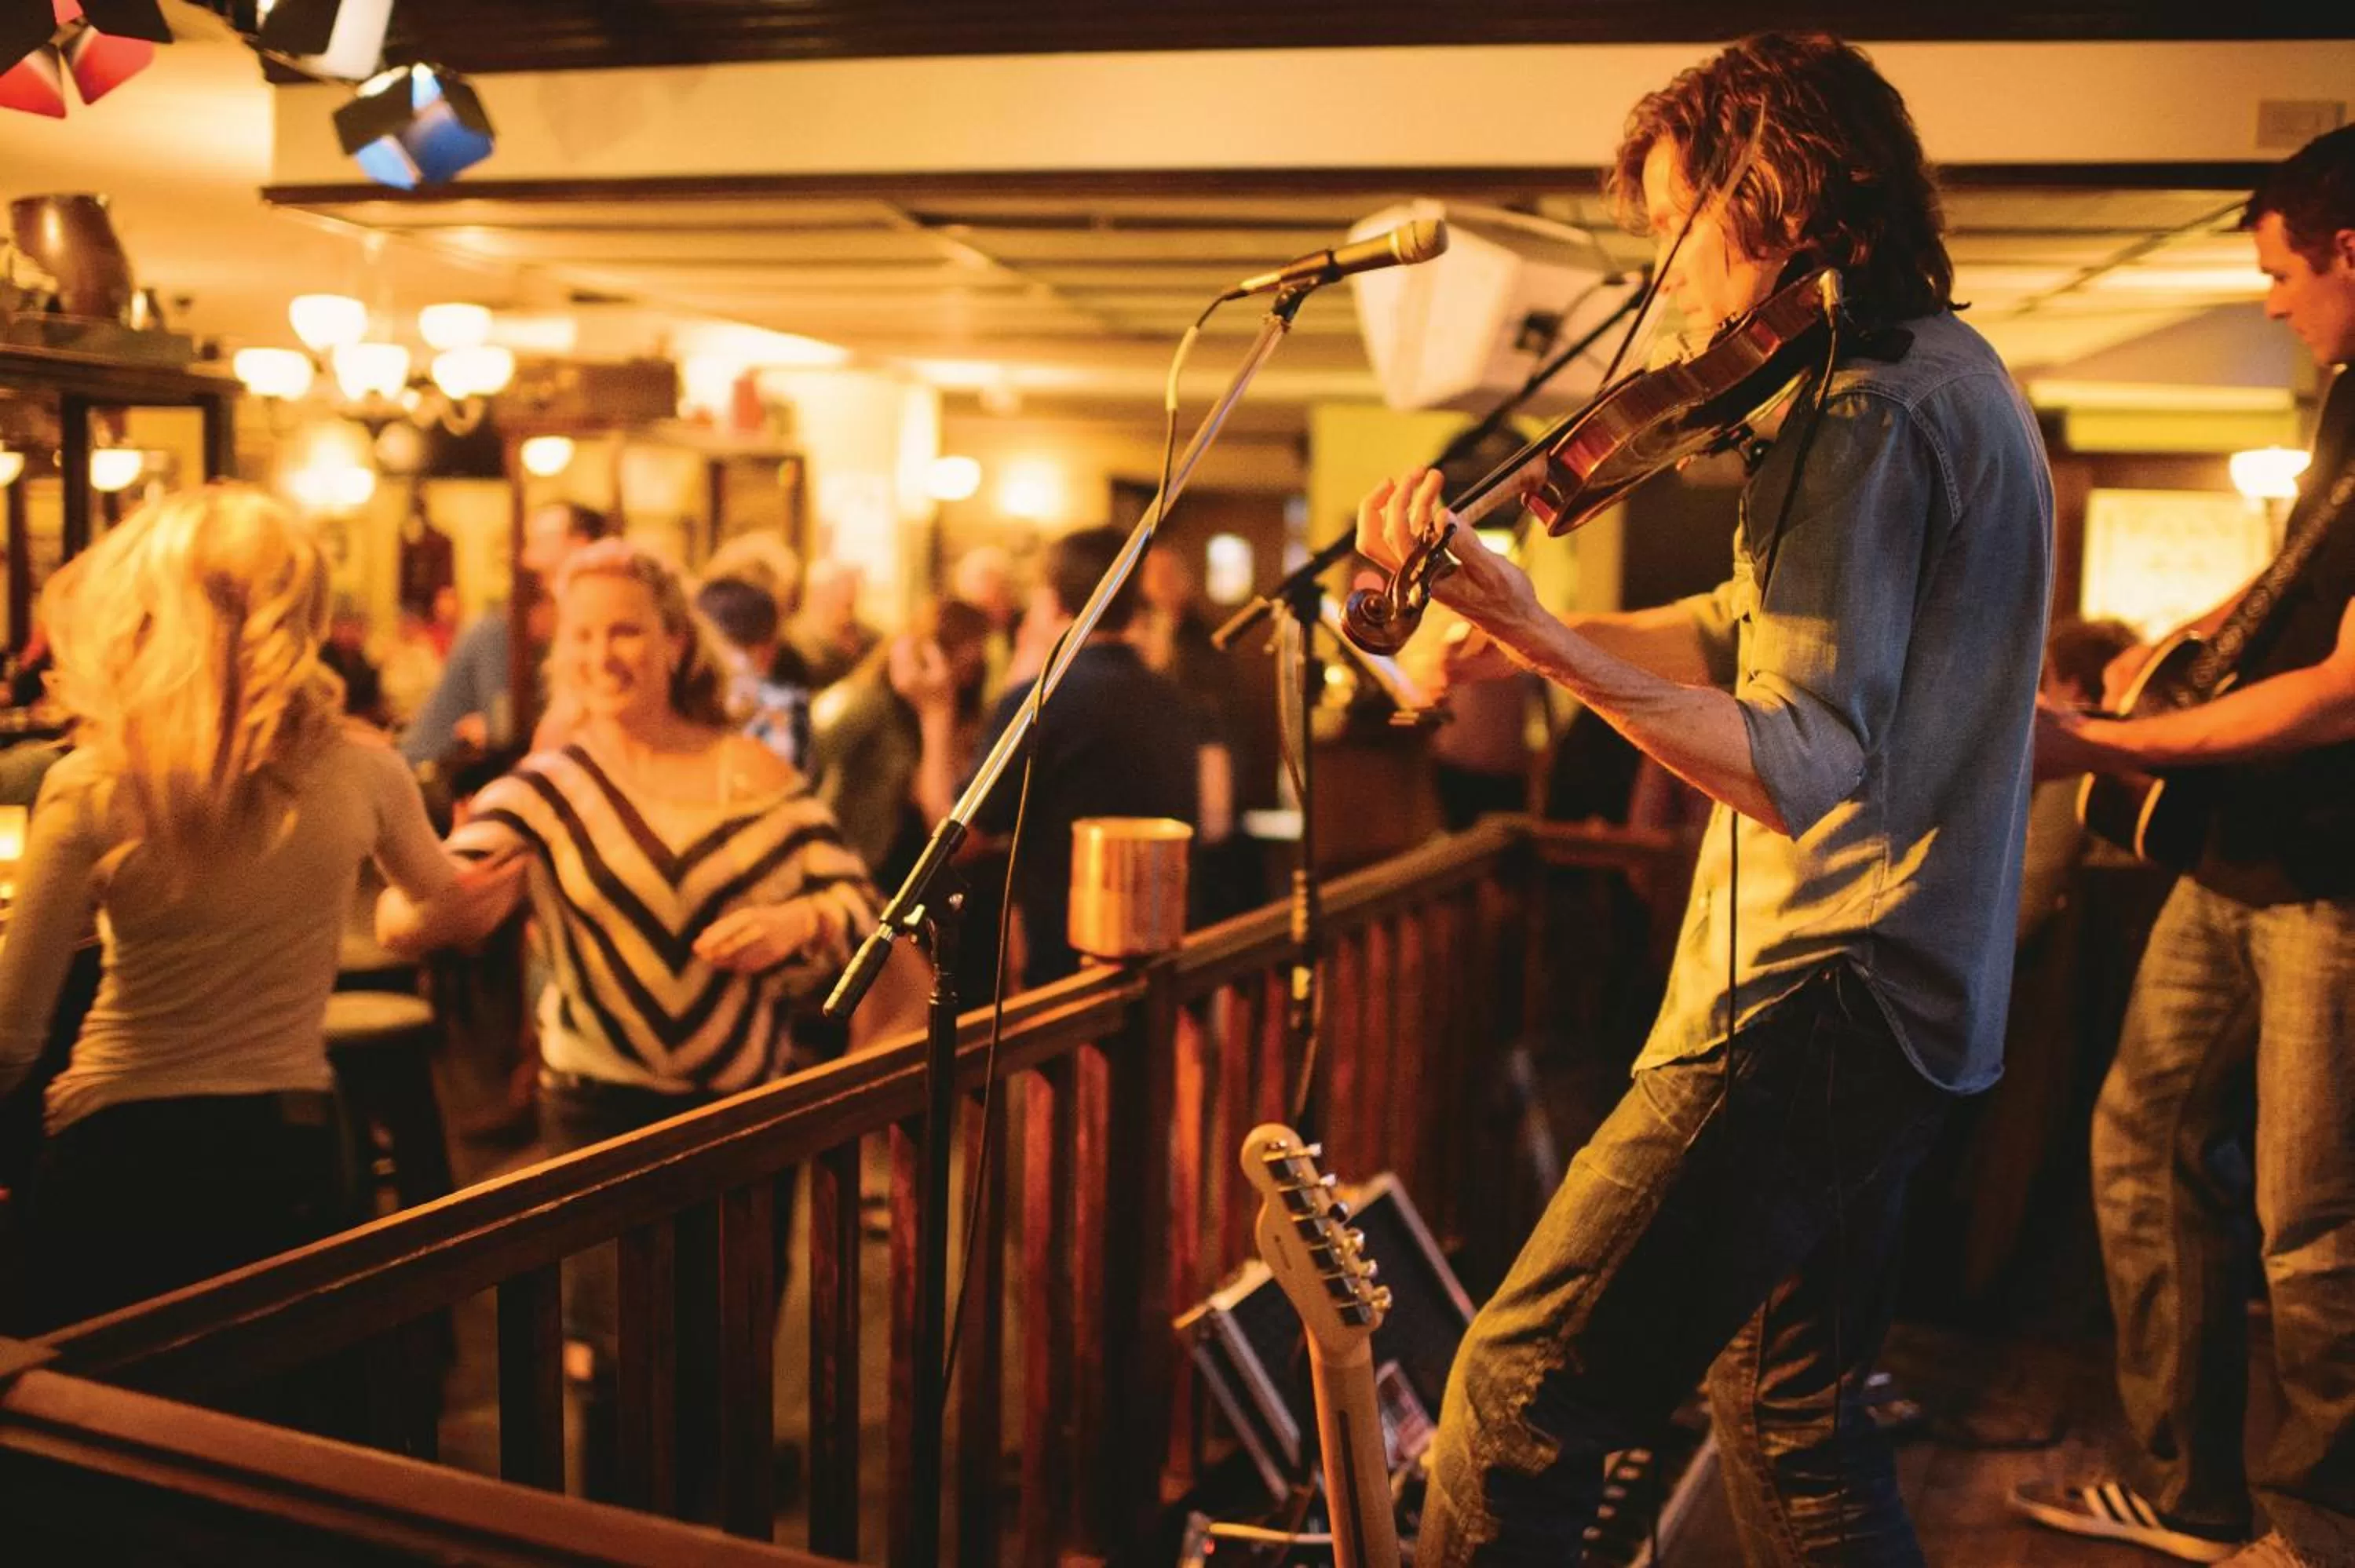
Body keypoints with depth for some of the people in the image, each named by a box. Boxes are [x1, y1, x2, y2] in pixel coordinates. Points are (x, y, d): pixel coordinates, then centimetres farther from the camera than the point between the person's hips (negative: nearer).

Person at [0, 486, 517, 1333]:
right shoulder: (362, 774, -7)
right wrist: (479, 884, 40)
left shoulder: (91, 788, -14)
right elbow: (442, 895, 17)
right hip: (290, 1158, 2)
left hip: (116, 1158, -2)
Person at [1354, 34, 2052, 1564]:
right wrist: (1518, 622, 7)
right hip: (1912, 1011, 11)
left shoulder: (1867, 411, -18)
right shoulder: (1953, 371, 15)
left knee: (1525, 1393, -6)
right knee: (1797, 1427, 21)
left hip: (1813, 1015, -11)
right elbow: (1753, 633, 18)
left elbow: (1802, 771, -27)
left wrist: (1534, 633, -35)